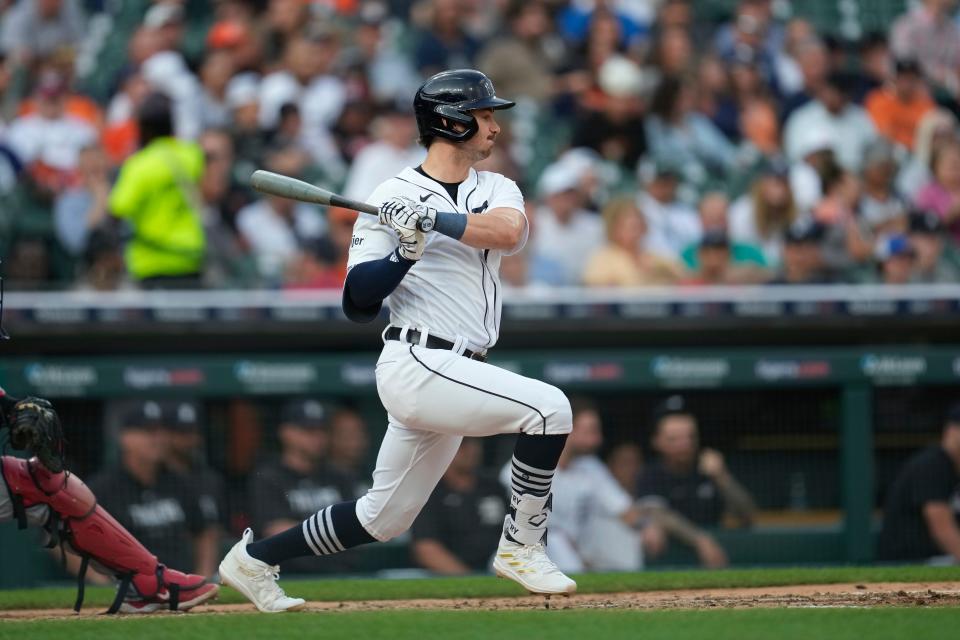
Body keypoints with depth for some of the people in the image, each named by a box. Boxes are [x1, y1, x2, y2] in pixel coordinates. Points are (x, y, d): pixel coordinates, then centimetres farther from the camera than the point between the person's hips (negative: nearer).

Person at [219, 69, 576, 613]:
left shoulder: (496, 189, 13)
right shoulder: (394, 199, -3)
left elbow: (510, 231, -12)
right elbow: (357, 304, -8)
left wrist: (431, 217, -21)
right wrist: (407, 252, -22)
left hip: (450, 375, 7)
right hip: (420, 363, -7)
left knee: (383, 517, 13)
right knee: (549, 407, -22)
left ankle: (255, 559, 25)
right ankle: (522, 547, -11)